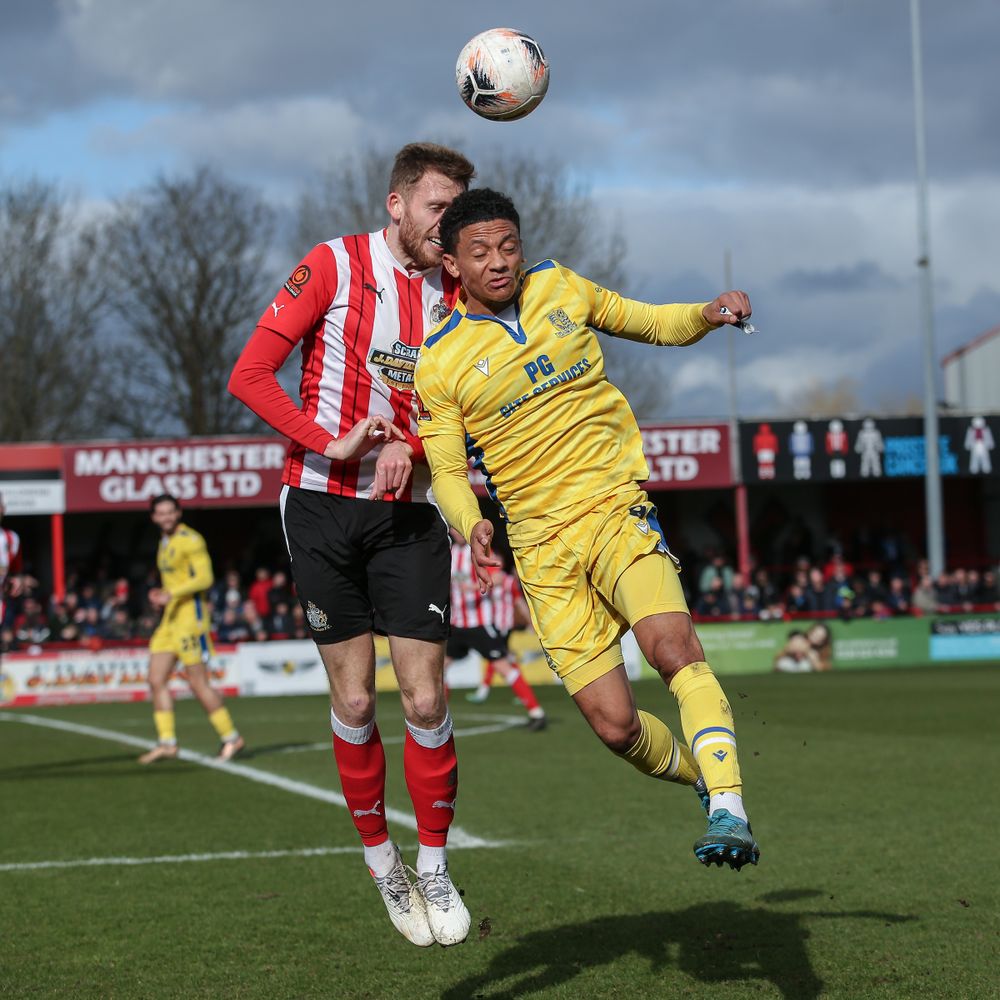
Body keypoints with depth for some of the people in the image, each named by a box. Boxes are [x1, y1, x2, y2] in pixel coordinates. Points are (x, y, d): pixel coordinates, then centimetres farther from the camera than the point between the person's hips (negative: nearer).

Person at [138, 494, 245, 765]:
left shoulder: (190, 540, -10)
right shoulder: (165, 544, 18)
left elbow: (204, 578, -19)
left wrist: (171, 594, -24)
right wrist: (162, 595, 10)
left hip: (190, 614, -9)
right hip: (170, 619, 9)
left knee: (198, 684, -8)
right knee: (157, 681, 2)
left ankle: (231, 737, 1)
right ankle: (167, 743, 3)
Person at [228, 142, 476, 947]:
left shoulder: (458, 292, 5)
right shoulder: (335, 266, -5)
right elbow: (250, 375, -8)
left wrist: (413, 447, -14)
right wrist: (331, 444, -18)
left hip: (408, 514, 2)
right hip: (323, 507, -2)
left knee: (425, 699, -5)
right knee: (354, 700, 0)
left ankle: (435, 867, 10)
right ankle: (380, 858, 17)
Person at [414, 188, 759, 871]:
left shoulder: (561, 288, 6)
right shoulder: (438, 366, -1)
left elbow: (649, 323, 20)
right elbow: (446, 470, 3)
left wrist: (709, 315, 0)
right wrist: (472, 526, -19)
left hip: (617, 508, 1)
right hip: (543, 549, 0)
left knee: (672, 646, -28)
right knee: (614, 724, -8)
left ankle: (729, 810, -29)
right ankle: (703, 773, 22)